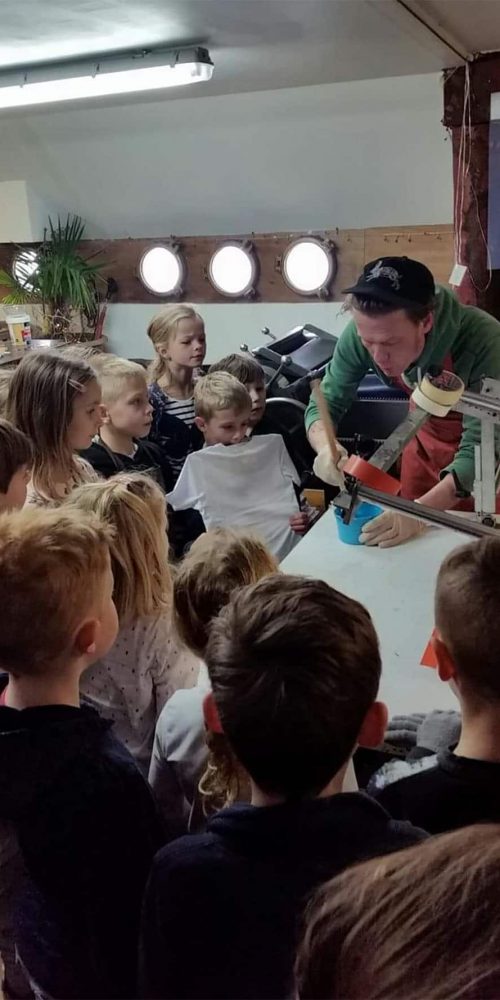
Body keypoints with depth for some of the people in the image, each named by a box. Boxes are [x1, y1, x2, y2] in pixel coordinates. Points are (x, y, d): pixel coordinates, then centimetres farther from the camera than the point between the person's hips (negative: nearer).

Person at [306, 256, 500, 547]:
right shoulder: (363, 332, -28)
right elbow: (325, 404, -17)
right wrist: (326, 449, -40)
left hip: (476, 443, -3)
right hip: (427, 437, 4)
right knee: (410, 546, 17)